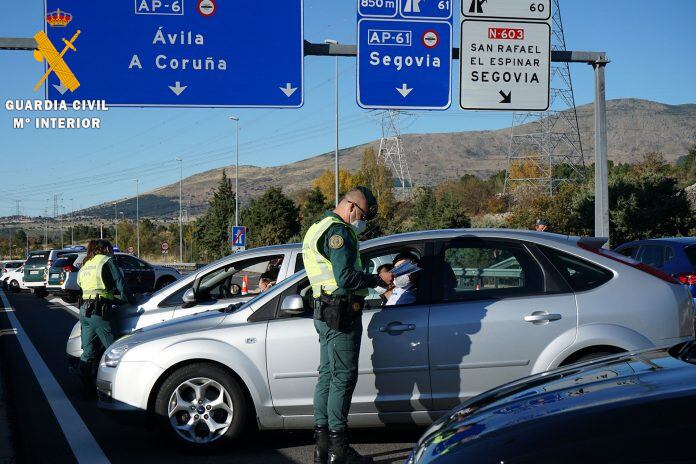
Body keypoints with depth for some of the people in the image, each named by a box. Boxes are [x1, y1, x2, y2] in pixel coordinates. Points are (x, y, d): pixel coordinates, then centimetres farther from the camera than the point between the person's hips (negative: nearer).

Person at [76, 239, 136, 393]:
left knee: (88, 352, 12)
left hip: (84, 311, 8)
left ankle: (87, 387, 15)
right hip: (100, 311, -8)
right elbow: (121, 285, -4)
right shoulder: (106, 261, 2)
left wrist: (117, 299, 23)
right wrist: (132, 301, 10)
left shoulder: (84, 266, 25)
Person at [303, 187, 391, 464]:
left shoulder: (320, 228, 21)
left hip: (325, 313, 11)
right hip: (341, 313, -11)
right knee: (343, 377, -7)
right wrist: (377, 280, -10)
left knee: (328, 374, 12)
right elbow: (346, 278, -21)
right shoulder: (338, 231, -13)